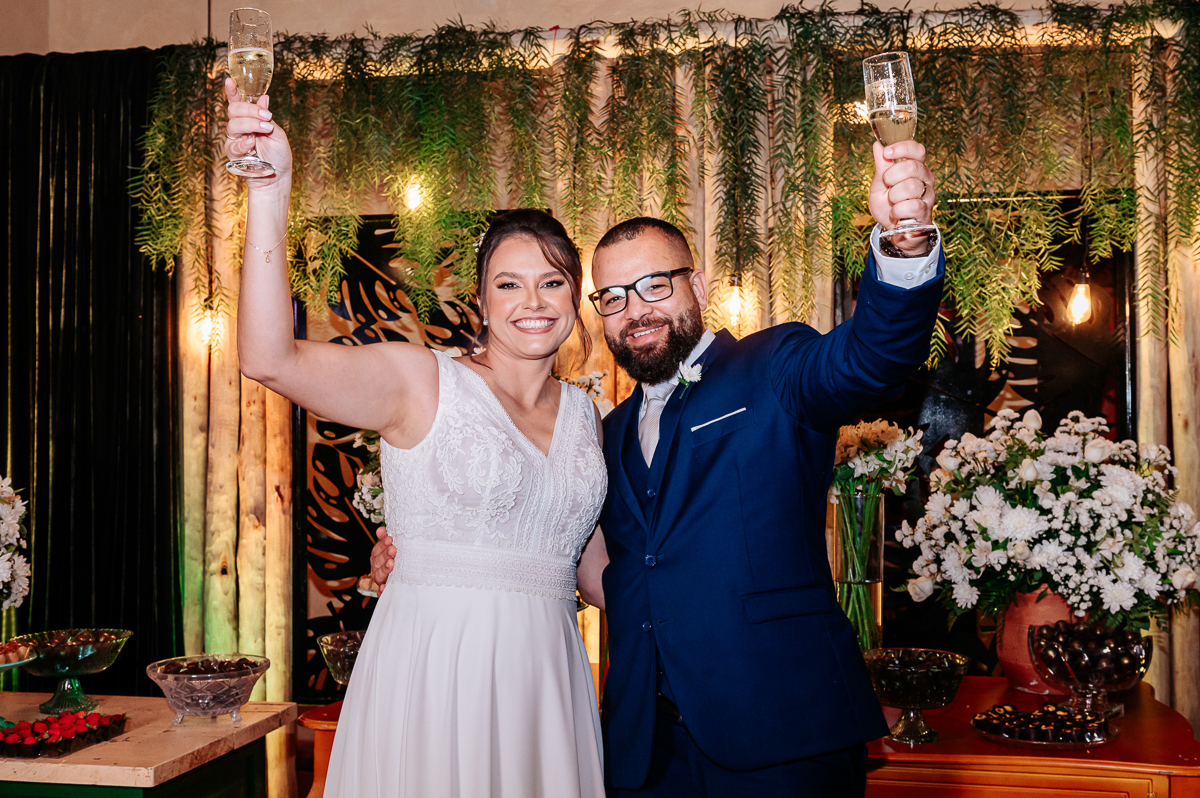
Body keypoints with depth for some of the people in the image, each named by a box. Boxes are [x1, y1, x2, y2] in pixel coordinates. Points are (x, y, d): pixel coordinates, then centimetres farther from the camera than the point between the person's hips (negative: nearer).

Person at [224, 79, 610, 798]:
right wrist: (270, 194, -29)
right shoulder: (421, 381, -7)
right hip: (433, 673, -5)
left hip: (547, 676, 5)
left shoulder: (585, 414, 10)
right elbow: (269, 358, -22)